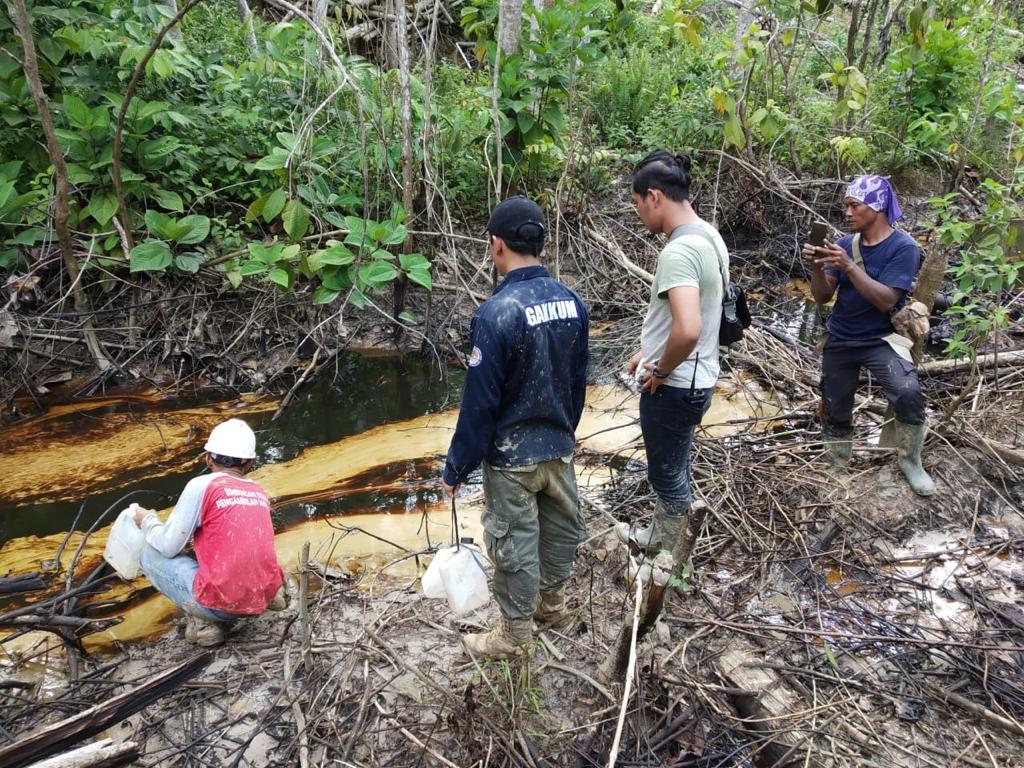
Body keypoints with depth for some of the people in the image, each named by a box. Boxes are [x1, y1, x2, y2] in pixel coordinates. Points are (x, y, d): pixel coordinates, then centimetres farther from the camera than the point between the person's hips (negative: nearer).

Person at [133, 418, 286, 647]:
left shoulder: (202, 485, -6)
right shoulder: (260, 493, 11)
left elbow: (168, 547, -2)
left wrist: (147, 520, 18)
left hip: (222, 604, -6)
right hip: (264, 599, 6)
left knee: (150, 553, 12)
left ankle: (203, 622, 1)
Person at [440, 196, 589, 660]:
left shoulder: (496, 313, -25)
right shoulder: (572, 302, -4)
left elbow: (479, 402, -21)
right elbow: (578, 383, 6)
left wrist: (456, 469, -10)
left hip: (512, 456, -6)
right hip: (560, 447, 7)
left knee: (514, 543, 10)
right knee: (561, 527, 23)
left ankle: (514, 633, 29)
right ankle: (552, 602, 46)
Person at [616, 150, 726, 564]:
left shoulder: (678, 251, -26)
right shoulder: (708, 236, 5)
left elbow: (688, 330, -38)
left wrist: (661, 371, -20)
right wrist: (649, 352, 16)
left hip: (673, 387, -9)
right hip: (697, 380, 9)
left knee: (667, 473, 11)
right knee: (673, 466, 25)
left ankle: (672, 557, 30)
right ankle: (663, 533, 46)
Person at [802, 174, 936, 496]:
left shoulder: (903, 247, -13)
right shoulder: (845, 244, 0)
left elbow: (886, 300, -24)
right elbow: (822, 296, -2)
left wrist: (849, 267, -31)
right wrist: (817, 267, -21)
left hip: (880, 340, -4)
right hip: (838, 340, 5)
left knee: (909, 394, -27)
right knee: (835, 410, 11)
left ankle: (910, 462, -5)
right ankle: (838, 468, 31)